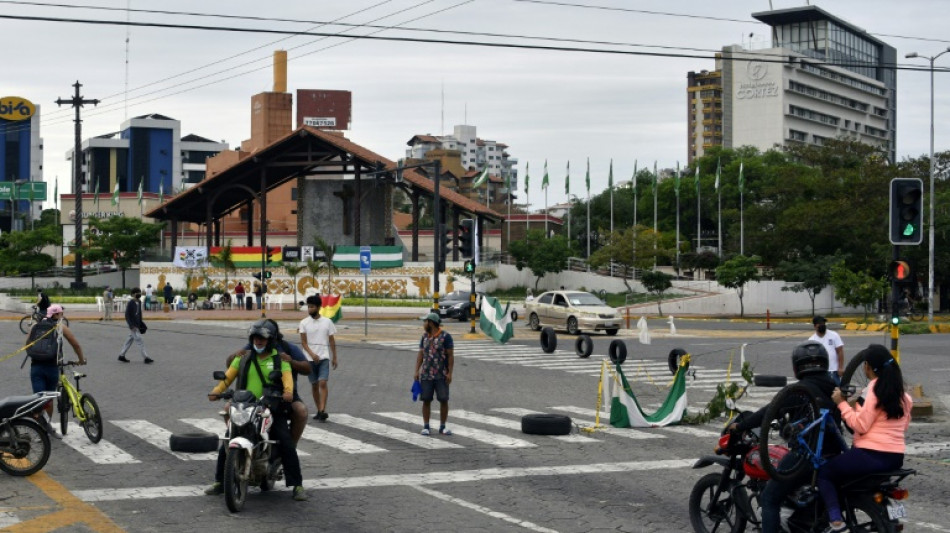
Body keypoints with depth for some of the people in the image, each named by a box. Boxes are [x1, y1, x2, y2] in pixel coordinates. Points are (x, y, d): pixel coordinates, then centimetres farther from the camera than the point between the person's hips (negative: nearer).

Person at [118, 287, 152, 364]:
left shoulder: (139, 303, 9)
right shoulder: (130, 303, -15)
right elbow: (127, 315, -17)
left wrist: (141, 324, 16)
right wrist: (132, 326, -21)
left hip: (137, 325, 8)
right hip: (133, 326, -8)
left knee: (130, 340, 14)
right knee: (140, 341, -8)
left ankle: (121, 355, 24)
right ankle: (146, 358, -8)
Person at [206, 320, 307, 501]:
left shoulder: (280, 359, 7)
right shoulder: (242, 358, 14)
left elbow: (287, 377, -11)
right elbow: (228, 376, 2)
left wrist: (288, 391, -34)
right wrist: (217, 390, -19)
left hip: (273, 409, -2)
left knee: (287, 445, -14)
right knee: (226, 444, -5)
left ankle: (297, 485, -7)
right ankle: (220, 482, 10)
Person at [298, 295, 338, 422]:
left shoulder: (327, 322, 1)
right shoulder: (304, 323, 0)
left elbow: (331, 340, 7)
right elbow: (303, 342, -4)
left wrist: (334, 357, 6)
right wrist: (312, 354, -19)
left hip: (324, 357, -1)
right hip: (310, 359, 1)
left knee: (323, 383, -14)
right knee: (314, 385, 7)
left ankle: (322, 411, -19)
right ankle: (319, 411, 17)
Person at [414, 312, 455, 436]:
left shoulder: (445, 336, -5)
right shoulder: (425, 336, 9)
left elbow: (451, 356, -6)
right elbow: (420, 354, 10)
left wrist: (450, 373, -12)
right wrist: (416, 371, 2)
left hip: (442, 376, -4)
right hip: (426, 375, 4)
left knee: (444, 400, -3)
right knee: (426, 400, 1)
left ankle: (442, 427, 6)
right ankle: (426, 427, 8)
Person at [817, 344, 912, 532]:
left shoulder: (876, 388, -12)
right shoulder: (900, 391, 11)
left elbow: (860, 425, -18)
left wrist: (842, 403, -9)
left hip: (873, 455, -8)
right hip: (896, 457, 9)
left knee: (824, 472, 4)